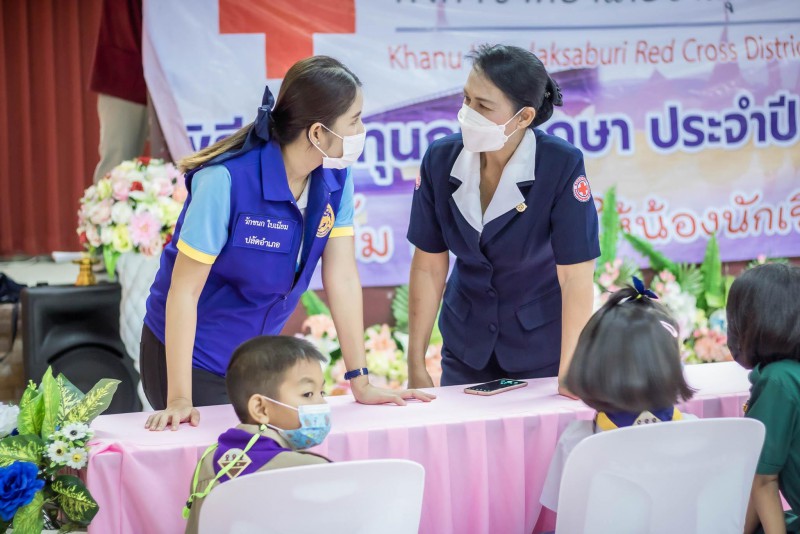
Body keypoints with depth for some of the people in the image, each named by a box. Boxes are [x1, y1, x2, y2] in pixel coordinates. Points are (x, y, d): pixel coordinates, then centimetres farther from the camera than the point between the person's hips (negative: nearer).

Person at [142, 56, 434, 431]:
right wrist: (179, 401, -26)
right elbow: (184, 289, -24)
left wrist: (361, 382, -7)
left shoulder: (336, 178, -9)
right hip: (190, 355, -5)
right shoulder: (227, 180, -27)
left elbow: (341, 277, -6)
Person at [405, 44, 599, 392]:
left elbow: (575, 275, -22)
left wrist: (570, 375, -25)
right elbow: (428, 266, -5)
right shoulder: (440, 159, -13)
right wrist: (416, 366, -4)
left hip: (542, 345, -3)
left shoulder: (562, 165, -23)